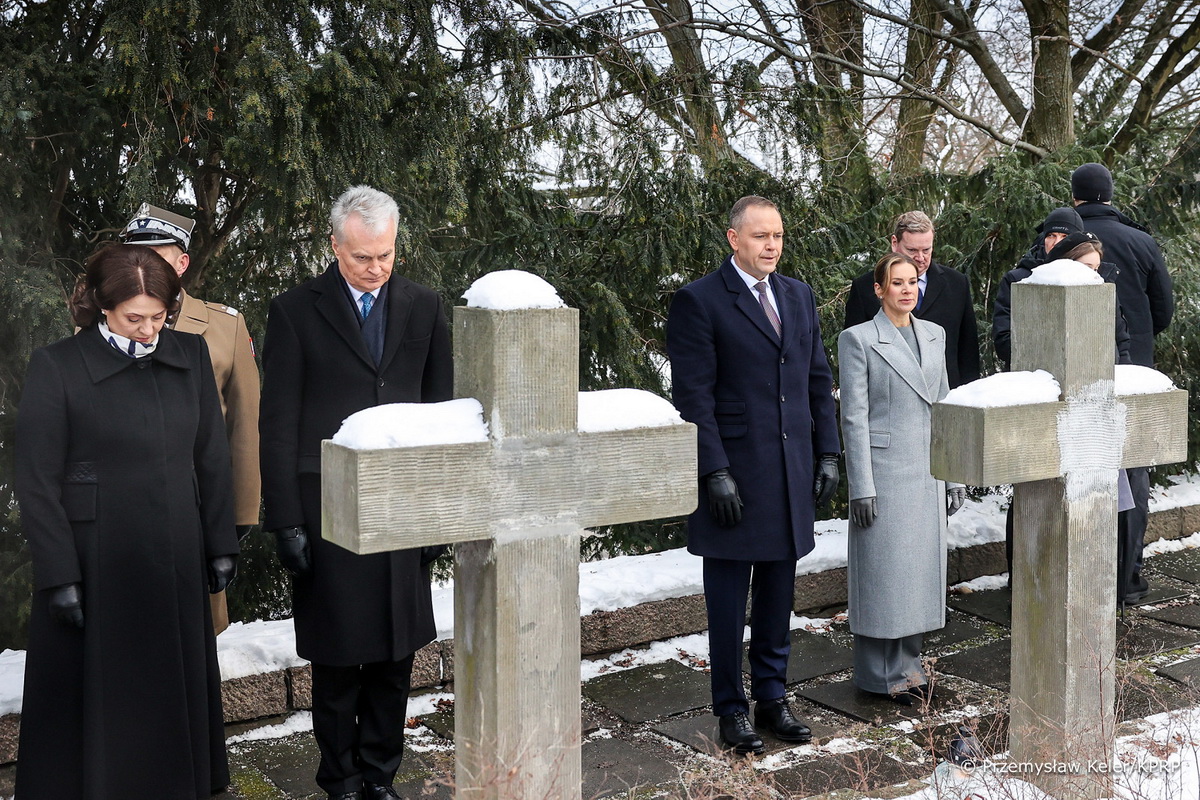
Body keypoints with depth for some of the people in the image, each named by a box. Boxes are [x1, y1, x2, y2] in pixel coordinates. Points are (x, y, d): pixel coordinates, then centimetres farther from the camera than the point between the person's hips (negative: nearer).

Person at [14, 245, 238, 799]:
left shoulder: (189, 356, 4)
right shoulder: (57, 367, -8)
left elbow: (212, 459, 9)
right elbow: (36, 483, -8)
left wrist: (221, 546, 7)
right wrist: (60, 577, -11)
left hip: (176, 561, 4)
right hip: (95, 562, -4)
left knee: (176, 687, 14)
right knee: (95, 696, 7)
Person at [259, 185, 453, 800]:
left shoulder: (423, 307, 7)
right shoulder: (295, 312, -2)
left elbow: (440, 408, 11)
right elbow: (277, 426, -2)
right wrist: (287, 523, -7)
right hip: (327, 512, -3)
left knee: (395, 657, 10)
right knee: (336, 662, 7)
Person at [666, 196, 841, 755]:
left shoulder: (799, 296, 12)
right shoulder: (699, 301, -8)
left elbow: (819, 380, 14)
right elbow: (693, 396, -12)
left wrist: (827, 454, 7)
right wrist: (716, 473, -17)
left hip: (793, 476, 6)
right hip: (734, 477, -5)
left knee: (778, 595, 14)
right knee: (728, 602, 6)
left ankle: (772, 698, 28)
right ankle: (731, 709, 19)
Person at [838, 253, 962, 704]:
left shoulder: (934, 335, 11)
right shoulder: (858, 340, -6)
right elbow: (854, 417, -10)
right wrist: (861, 488, -13)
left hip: (928, 473, 6)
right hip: (885, 472, -6)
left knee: (921, 568, 11)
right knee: (883, 571, 1)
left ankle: (907, 663, 24)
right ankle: (879, 673, 13)